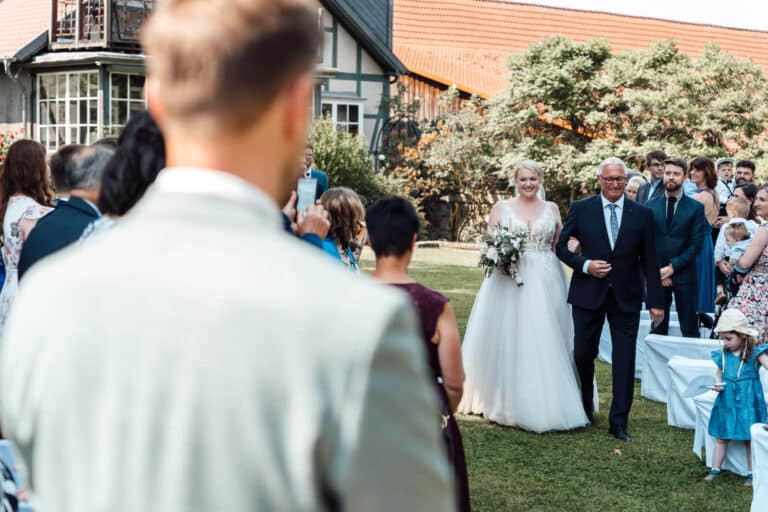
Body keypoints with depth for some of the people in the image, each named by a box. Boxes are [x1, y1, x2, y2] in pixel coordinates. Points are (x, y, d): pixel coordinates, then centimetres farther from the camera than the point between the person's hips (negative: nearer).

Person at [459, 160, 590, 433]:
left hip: (546, 284, 2)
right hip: (509, 282, -1)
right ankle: (508, 403, 6)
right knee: (508, 341, -2)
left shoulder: (551, 209, 11)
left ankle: (547, 404, 9)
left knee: (545, 342, 1)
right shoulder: (501, 207, 6)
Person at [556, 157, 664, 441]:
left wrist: (656, 301, 1)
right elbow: (561, 246, 4)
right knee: (583, 355, 8)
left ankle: (619, 421, 9)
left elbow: (649, 261, 3)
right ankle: (584, 408, 30)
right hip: (588, 293, 0)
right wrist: (585, 265, -13)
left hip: (626, 297, 0)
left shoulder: (642, 214, 2)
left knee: (625, 359, 0)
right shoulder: (580, 209, 0)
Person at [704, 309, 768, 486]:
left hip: (748, 403, -4)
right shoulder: (723, 355, 2)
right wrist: (717, 384, -5)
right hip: (727, 402, 4)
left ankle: (751, 473, 16)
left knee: (750, 438, 5)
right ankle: (715, 469, 21)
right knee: (721, 437, 11)